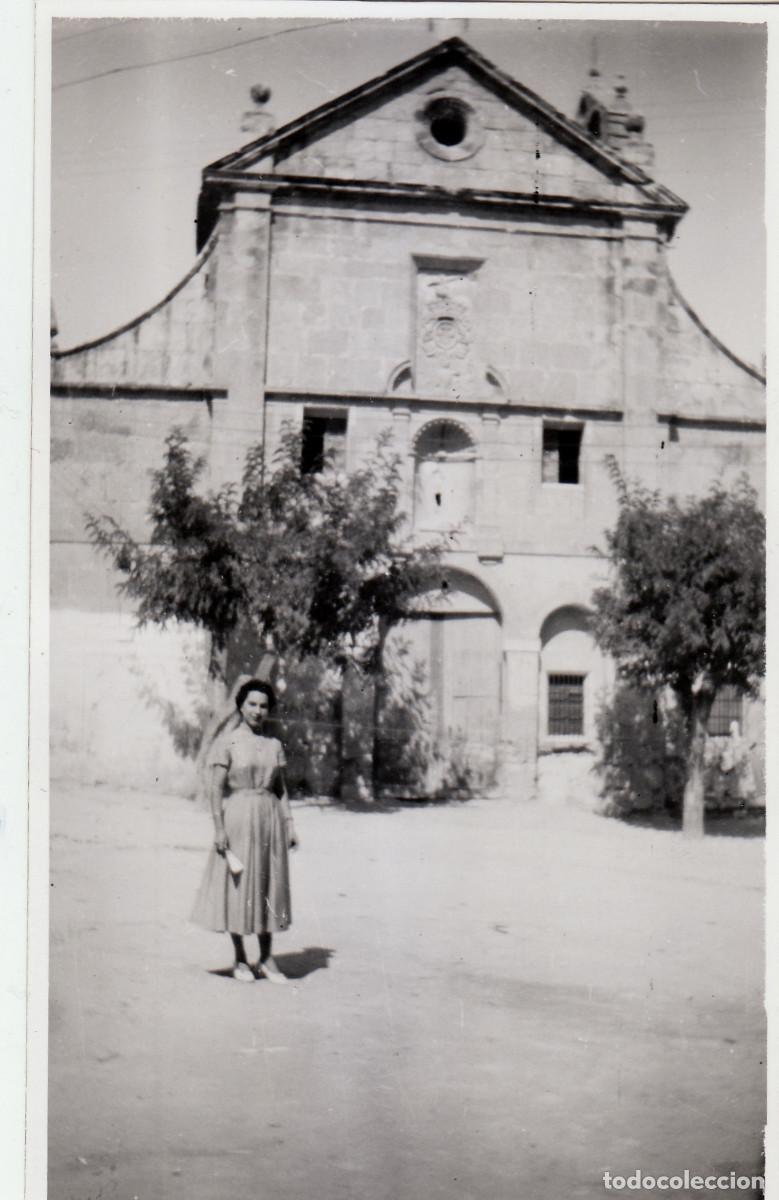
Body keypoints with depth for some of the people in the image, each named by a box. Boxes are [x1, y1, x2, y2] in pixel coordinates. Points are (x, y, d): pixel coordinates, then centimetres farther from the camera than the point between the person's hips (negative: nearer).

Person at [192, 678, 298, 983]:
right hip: (237, 819, -4)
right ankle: (239, 959, 14)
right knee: (238, 887, 1)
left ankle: (266, 958, 16)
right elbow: (215, 788, -7)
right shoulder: (228, 743, -4)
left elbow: (281, 788, 14)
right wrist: (219, 828, -13)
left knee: (269, 885, 6)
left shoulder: (274, 745, 10)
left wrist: (289, 825, 7)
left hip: (269, 818, 4)